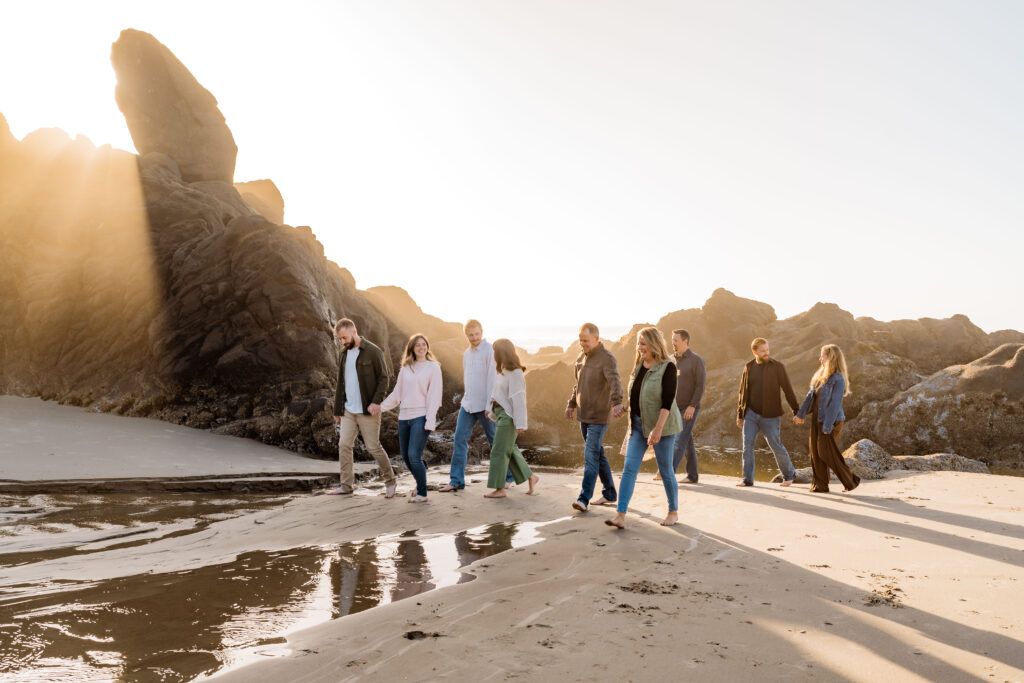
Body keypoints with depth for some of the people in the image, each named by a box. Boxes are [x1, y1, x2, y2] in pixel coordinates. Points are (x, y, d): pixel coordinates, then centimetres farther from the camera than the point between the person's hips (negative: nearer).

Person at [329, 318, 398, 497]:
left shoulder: (373, 351, -8)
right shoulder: (344, 355, 12)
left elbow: (384, 377, -9)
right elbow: (340, 384, 17)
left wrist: (376, 401, -20)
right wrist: (337, 409, 15)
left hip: (367, 410, -6)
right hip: (348, 410, 6)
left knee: (373, 446, -2)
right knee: (344, 445, 1)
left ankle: (390, 481, 15)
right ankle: (346, 485, 10)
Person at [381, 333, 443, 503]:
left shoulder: (433, 367, 0)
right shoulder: (405, 368, 14)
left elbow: (434, 396, -5)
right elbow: (397, 393, 19)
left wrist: (430, 421, -12)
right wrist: (381, 406, 7)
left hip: (421, 417, -6)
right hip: (404, 417, 6)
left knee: (414, 455, -13)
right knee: (405, 456, 10)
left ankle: (422, 493, 0)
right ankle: (421, 484, 32)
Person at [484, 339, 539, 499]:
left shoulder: (515, 373, -17)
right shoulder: (503, 371, 11)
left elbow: (518, 399, -20)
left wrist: (520, 424, -21)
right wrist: (492, 412, 19)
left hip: (508, 417, -9)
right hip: (500, 414, 9)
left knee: (499, 451, -5)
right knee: (510, 450, 15)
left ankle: (500, 488, 3)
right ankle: (531, 477, 26)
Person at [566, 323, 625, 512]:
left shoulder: (607, 358, -16)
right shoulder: (581, 357, 10)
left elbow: (615, 381, -32)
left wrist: (616, 402, -48)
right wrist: (571, 404, 24)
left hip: (599, 416, -8)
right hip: (584, 415, 8)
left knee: (591, 456, -11)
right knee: (598, 455, 15)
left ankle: (584, 498, -9)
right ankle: (609, 493, 26)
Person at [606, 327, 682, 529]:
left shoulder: (667, 368, -12)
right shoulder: (639, 366, 9)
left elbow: (667, 400, -19)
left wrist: (658, 428, -25)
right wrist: (632, 422, 19)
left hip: (661, 425, -6)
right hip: (638, 425, 6)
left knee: (665, 470, 6)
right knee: (629, 468, -4)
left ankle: (673, 512, 25)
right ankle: (620, 516, -7)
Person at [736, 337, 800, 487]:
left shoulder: (778, 367, -5)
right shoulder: (748, 367, 5)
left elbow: (788, 390, -4)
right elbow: (743, 392, 11)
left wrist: (797, 411, -7)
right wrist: (739, 414, 12)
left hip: (770, 416, -3)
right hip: (751, 414, 3)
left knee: (776, 446, 4)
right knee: (747, 445, -3)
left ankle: (789, 474, 26)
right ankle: (747, 479, 6)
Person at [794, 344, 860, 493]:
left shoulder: (838, 379, -16)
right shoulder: (821, 375, 10)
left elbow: (835, 404, -19)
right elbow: (810, 395, 15)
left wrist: (828, 426, -20)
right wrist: (800, 414, 17)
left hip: (831, 421, -8)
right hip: (817, 419, 8)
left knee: (829, 454, -3)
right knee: (816, 453, 8)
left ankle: (850, 481, 14)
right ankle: (819, 485, 15)